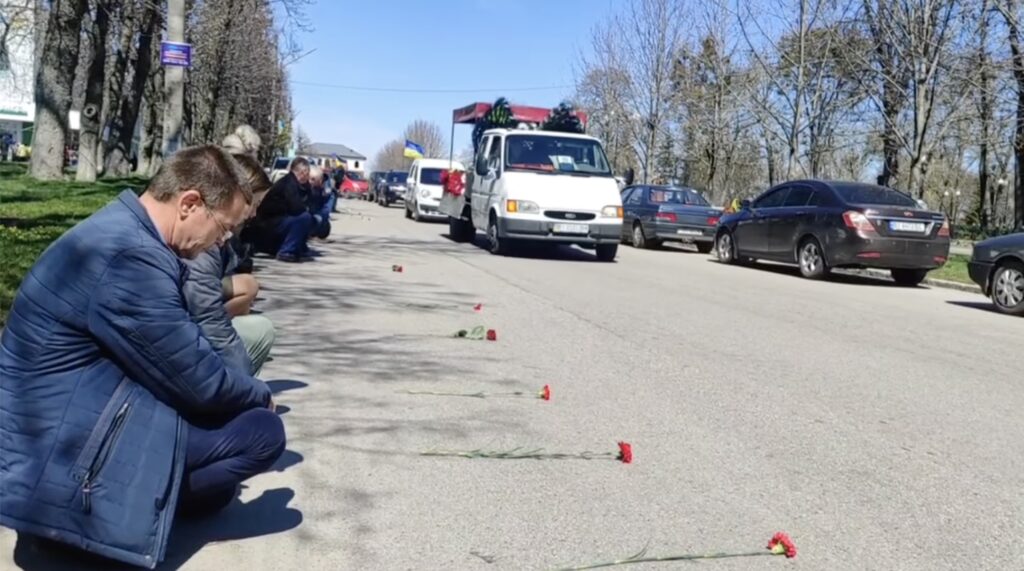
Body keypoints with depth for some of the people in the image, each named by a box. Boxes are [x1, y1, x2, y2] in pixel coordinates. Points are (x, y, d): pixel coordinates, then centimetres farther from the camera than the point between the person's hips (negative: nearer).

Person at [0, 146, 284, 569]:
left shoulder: (122, 229, 5)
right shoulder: (131, 256, -27)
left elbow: (184, 352, 16)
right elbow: (202, 383, -19)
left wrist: (244, 390, 10)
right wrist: (261, 394, 0)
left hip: (61, 411, 10)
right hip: (60, 450, -10)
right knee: (263, 430, -13)